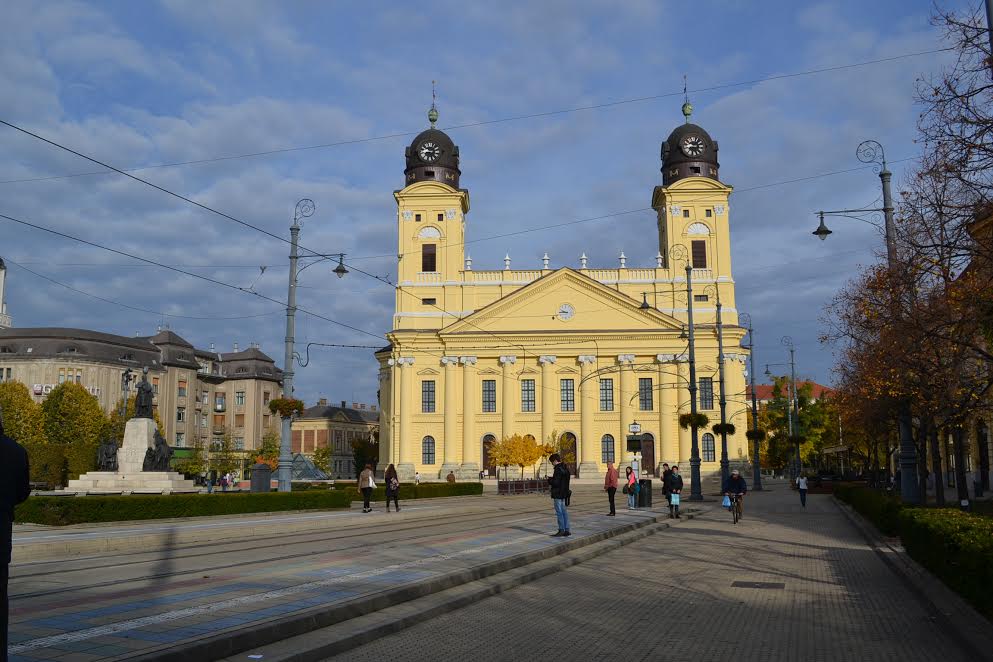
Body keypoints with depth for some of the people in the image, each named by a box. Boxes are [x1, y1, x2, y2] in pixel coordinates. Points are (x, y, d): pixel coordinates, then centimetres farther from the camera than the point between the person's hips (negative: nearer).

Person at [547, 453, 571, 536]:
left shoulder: (558, 469, -17)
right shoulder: (564, 468, 13)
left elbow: (556, 482, -22)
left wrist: (549, 480, -4)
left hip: (558, 494, -10)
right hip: (563, 493, 10)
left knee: (559, 512, -4)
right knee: (564, 511, 12)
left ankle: (561, 530, -2)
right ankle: (566, 530, 14)